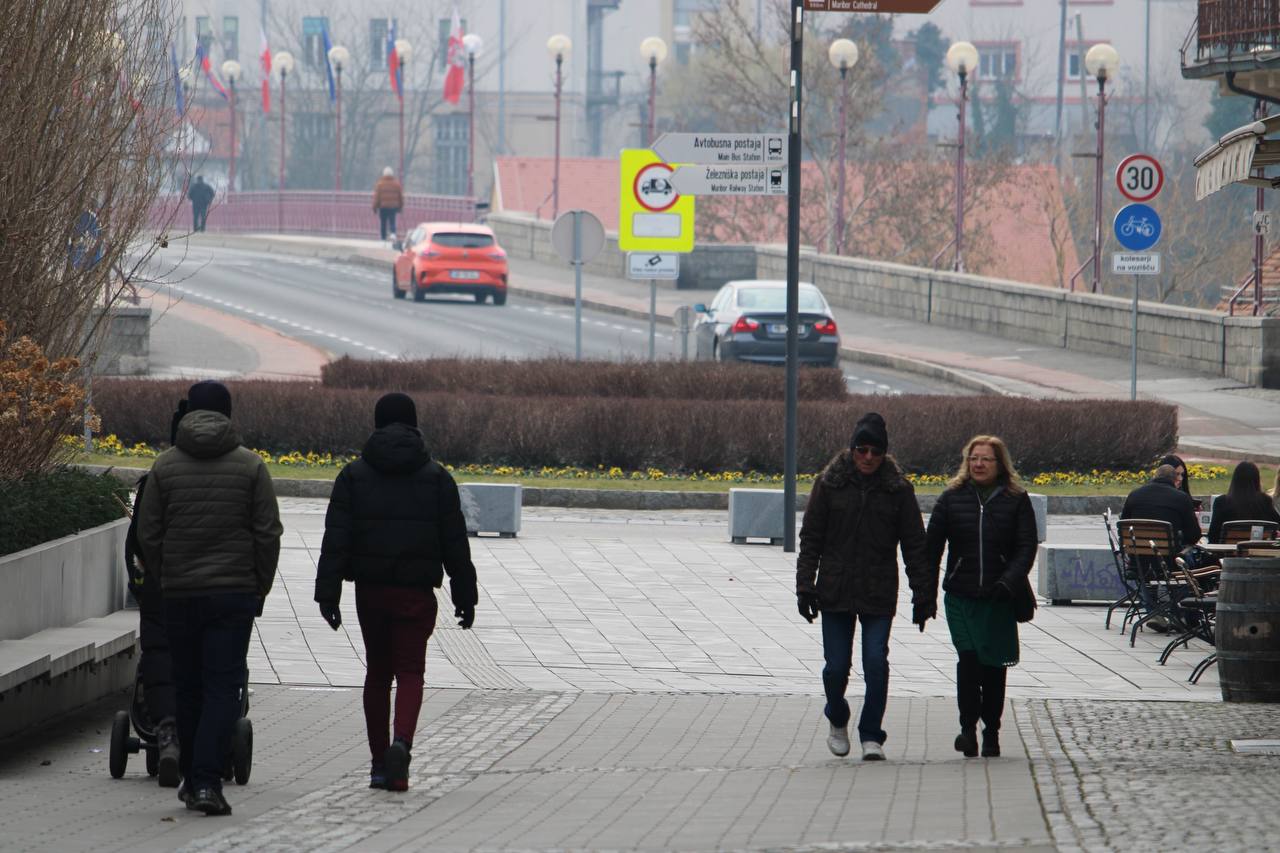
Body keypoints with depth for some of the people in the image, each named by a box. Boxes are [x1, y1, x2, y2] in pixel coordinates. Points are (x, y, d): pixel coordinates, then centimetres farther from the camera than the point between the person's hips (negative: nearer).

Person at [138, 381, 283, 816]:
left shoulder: (165, 465, 1)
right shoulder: (250, 465, -1)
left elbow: (148, 534, 2)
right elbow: (268, 534, -3)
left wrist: (162, 583, 13)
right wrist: (261, 587, 8)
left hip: (180, 594, 2)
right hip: (235, 592, -1)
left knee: (188, 686, 13)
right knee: (223, 686, -3)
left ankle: (192, 778, 20)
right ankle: (206, 780, -17)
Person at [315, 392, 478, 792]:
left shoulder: (354, 474, 3)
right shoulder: (436, 477, 2)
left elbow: (335, 538, -4)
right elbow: (455, 544, 1)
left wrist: (328, 594, -6)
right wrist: (465, 597, 7)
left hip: (370, 590, 1)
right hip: (416, 593, -1)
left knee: (378, 671, 13)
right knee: (410, 672, 1)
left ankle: (379, 763, 14)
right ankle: (401, 744, -25)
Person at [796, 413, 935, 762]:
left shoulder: (898, 489, 1)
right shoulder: (829, 484, 1)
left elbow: (914, 546, 4)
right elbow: (810, 539, 4)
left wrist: (922, 596, 0)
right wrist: (805, 586, -3)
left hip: (879, 595, 0)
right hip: (835, 592, 0)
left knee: (876, 664, -9)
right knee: (836, 666, 2)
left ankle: (871, 736, 2)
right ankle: (837, 721, 30)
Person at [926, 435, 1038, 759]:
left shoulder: (1016, 501, 3)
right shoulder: (952, 498, 5)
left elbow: (1026, 547, -2)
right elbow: (932, 546, 6)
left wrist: (1009, 582, -18)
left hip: (999, 599, 0)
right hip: (960, 597, 0)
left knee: (994, 665, 5)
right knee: (968, 657, -14)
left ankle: (991, 732, 18)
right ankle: (968, 726, -3)